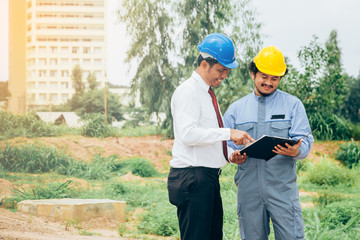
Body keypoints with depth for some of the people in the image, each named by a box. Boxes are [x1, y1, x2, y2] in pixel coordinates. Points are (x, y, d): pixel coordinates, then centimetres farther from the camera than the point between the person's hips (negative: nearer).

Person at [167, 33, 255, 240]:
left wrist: (230, 155, 8)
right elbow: (188, 134, -22)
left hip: (209, 179, 10)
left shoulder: (208, 94, 20)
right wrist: (228, 133, -22)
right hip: (192, 179, -10)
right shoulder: (188, 91, -9)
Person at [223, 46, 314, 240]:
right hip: (248, 188, 2)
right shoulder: (236, 109, 16)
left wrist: (296, 151, -23)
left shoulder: (293, 105, 10)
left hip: (283, 188, -2)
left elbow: (305, 140, 0)